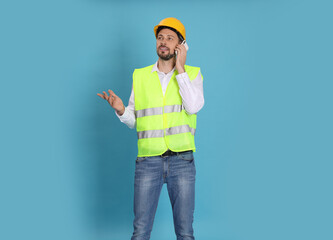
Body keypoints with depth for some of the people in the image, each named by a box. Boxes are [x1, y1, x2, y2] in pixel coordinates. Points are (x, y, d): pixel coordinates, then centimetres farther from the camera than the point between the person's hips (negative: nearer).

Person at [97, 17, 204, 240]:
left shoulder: (192, 74, 5)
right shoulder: (140, 76, 9)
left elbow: (194, 106, -14)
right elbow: (134, 121, 11)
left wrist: (180, 68, -9)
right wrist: (121, 110, -10)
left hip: (181, 161, -1)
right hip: (148, 161, 1)